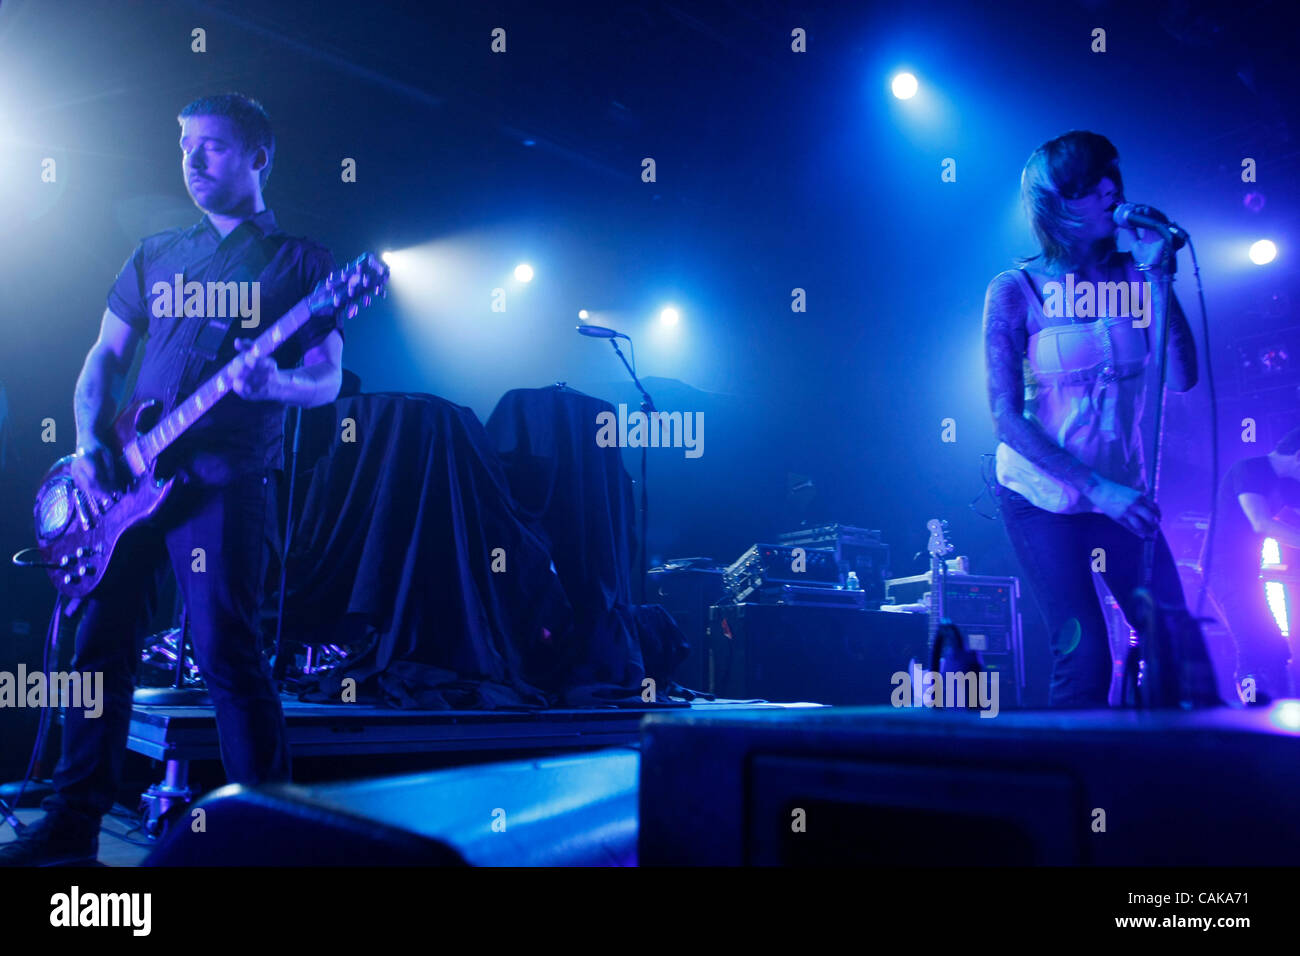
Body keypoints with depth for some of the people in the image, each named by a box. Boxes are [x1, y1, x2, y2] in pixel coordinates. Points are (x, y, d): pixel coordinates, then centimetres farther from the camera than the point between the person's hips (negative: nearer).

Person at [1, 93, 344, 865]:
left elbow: (328, 381, -1)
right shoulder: (156, 255, 18)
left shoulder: (300, 263, 5)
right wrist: (90, 443, 1)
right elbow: (105, 357, 18)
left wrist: (272, 383, -23)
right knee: (103, 646, 5)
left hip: (225, 481, -5)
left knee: (227, 653, -9)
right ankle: (73, 825, 14)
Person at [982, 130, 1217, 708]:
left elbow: (1181, 378, -10)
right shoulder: (1016, 289, -10)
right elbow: (1007, 418, -15)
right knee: (1085, 654, -8)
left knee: (1178, 640, -3)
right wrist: (1096, 489, -21)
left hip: (1121, 493, 4)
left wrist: (1155, 277, -16)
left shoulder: (1129, 276, 0)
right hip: (1042, 498, -4)